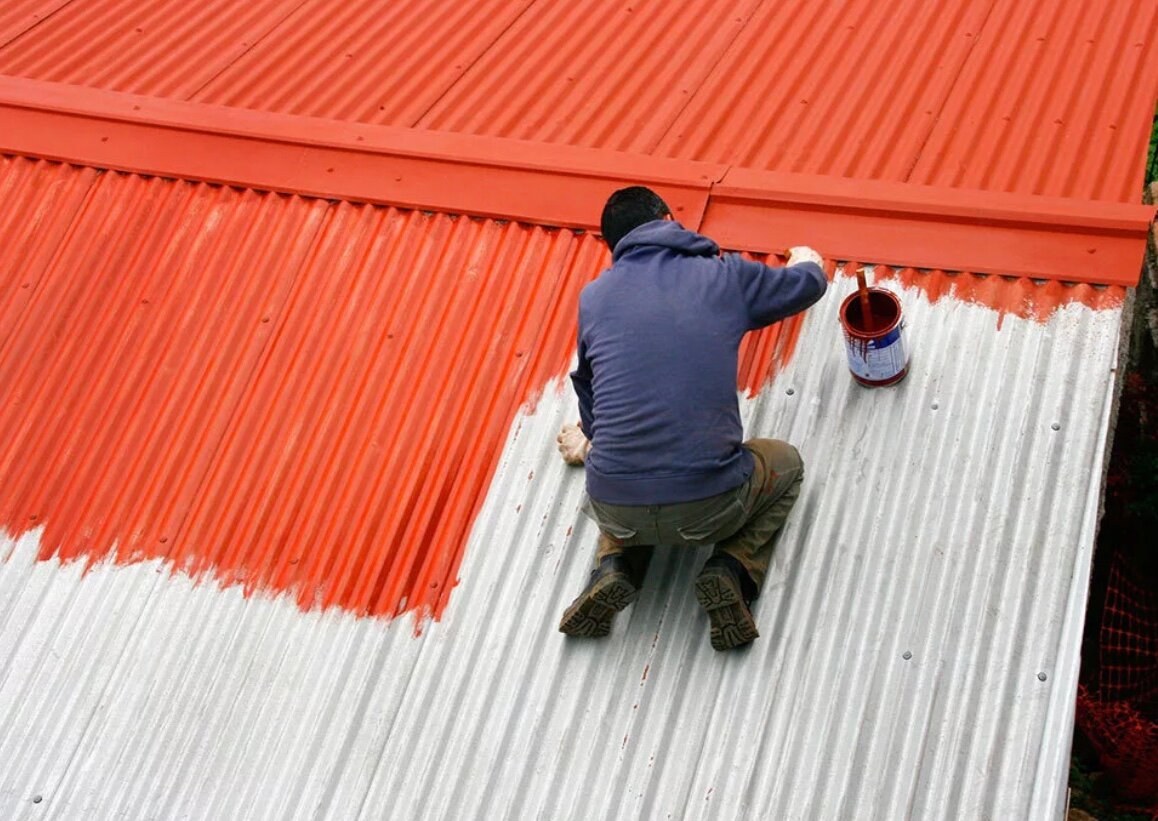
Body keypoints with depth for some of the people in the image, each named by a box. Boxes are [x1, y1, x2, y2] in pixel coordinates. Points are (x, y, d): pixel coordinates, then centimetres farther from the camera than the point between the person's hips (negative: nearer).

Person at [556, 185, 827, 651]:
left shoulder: (594, 296, 8)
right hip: (709, 507, -2)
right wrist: (807, 261, 50)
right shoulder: (724, 276, 4)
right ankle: (732, 570, 5)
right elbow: (807, 284, 24)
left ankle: (614, 566, 11)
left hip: (615, 510, 2)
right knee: (784, 464, 30)